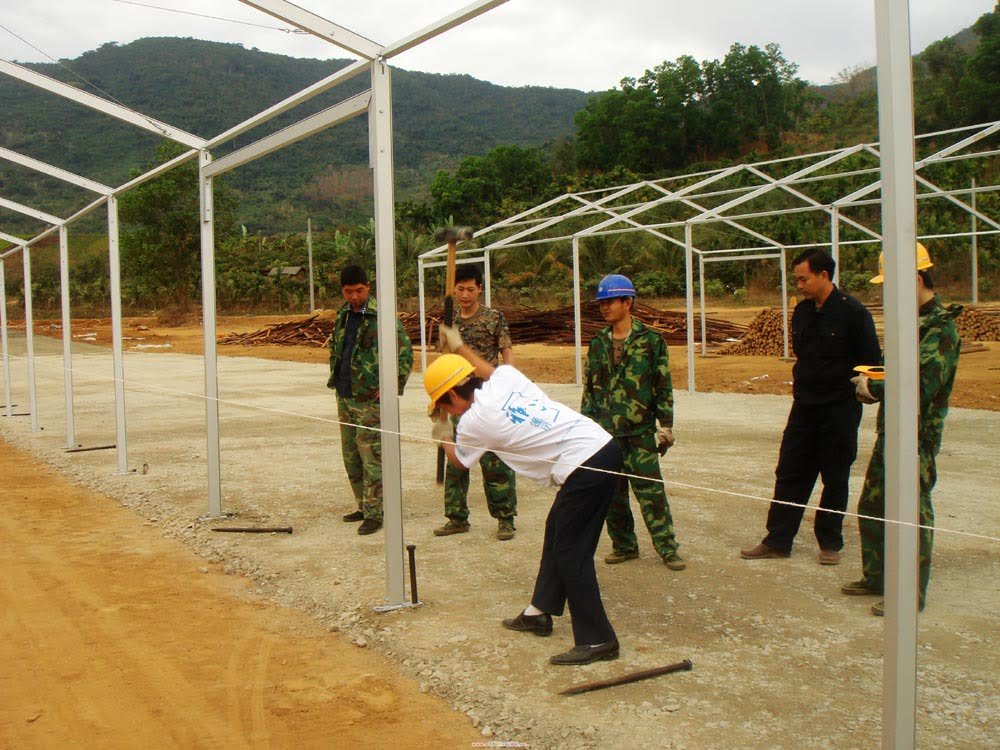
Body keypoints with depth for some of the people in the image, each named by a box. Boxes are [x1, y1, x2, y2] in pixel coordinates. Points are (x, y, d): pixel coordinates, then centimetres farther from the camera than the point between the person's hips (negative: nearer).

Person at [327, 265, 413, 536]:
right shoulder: (343, 315, 11)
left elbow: (405, 352, -14)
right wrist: (335, 377, 17)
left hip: (370, 399, -8)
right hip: (345, 397, 8)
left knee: (371, 455, -7)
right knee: (350, 455, 14)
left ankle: (374, 513, -1)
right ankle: (362, 504, 27)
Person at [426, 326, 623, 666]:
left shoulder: (474, 421, -5)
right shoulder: (505, 377, 11)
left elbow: (460, 461, 19)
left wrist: (442, 437, 39)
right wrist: (460, 348, 50)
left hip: (585, 469, -9)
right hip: (604, 445, 9)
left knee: (571, 553, -2)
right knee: (556, 531, 21)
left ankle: (597, 641, 1)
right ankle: (540, 612, 34)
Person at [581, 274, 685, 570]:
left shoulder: (650, 340, -2)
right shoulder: (598, 344, 10)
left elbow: (664, 387, -1)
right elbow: (589, 388, 15)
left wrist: (665, 426, -4)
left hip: (640, 432, -4)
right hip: (605, 433, 4)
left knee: (651, 491, -3)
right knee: (612, 493, 8)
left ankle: (667, 547, 7)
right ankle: (624, 545, 21)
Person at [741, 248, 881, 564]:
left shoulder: (852, 312, -11)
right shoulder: (802, 312, 7)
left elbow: (870, 362, -7)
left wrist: (851, 390, -9)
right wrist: (802, 385, 13)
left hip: (839, 410, -6)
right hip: (804, 407, 6)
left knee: (835, 479, 6)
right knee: (789, 473, 6)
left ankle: (830, 543, 18)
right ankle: (777, 540, 13)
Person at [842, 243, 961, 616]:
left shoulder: (939, 326, -17)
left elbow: (923, 386, -24)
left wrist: (874, 387, -13)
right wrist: (872, 386, 3)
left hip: (916, 435, -10)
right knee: (872, 505, 16)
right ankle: (876, 576, 30)